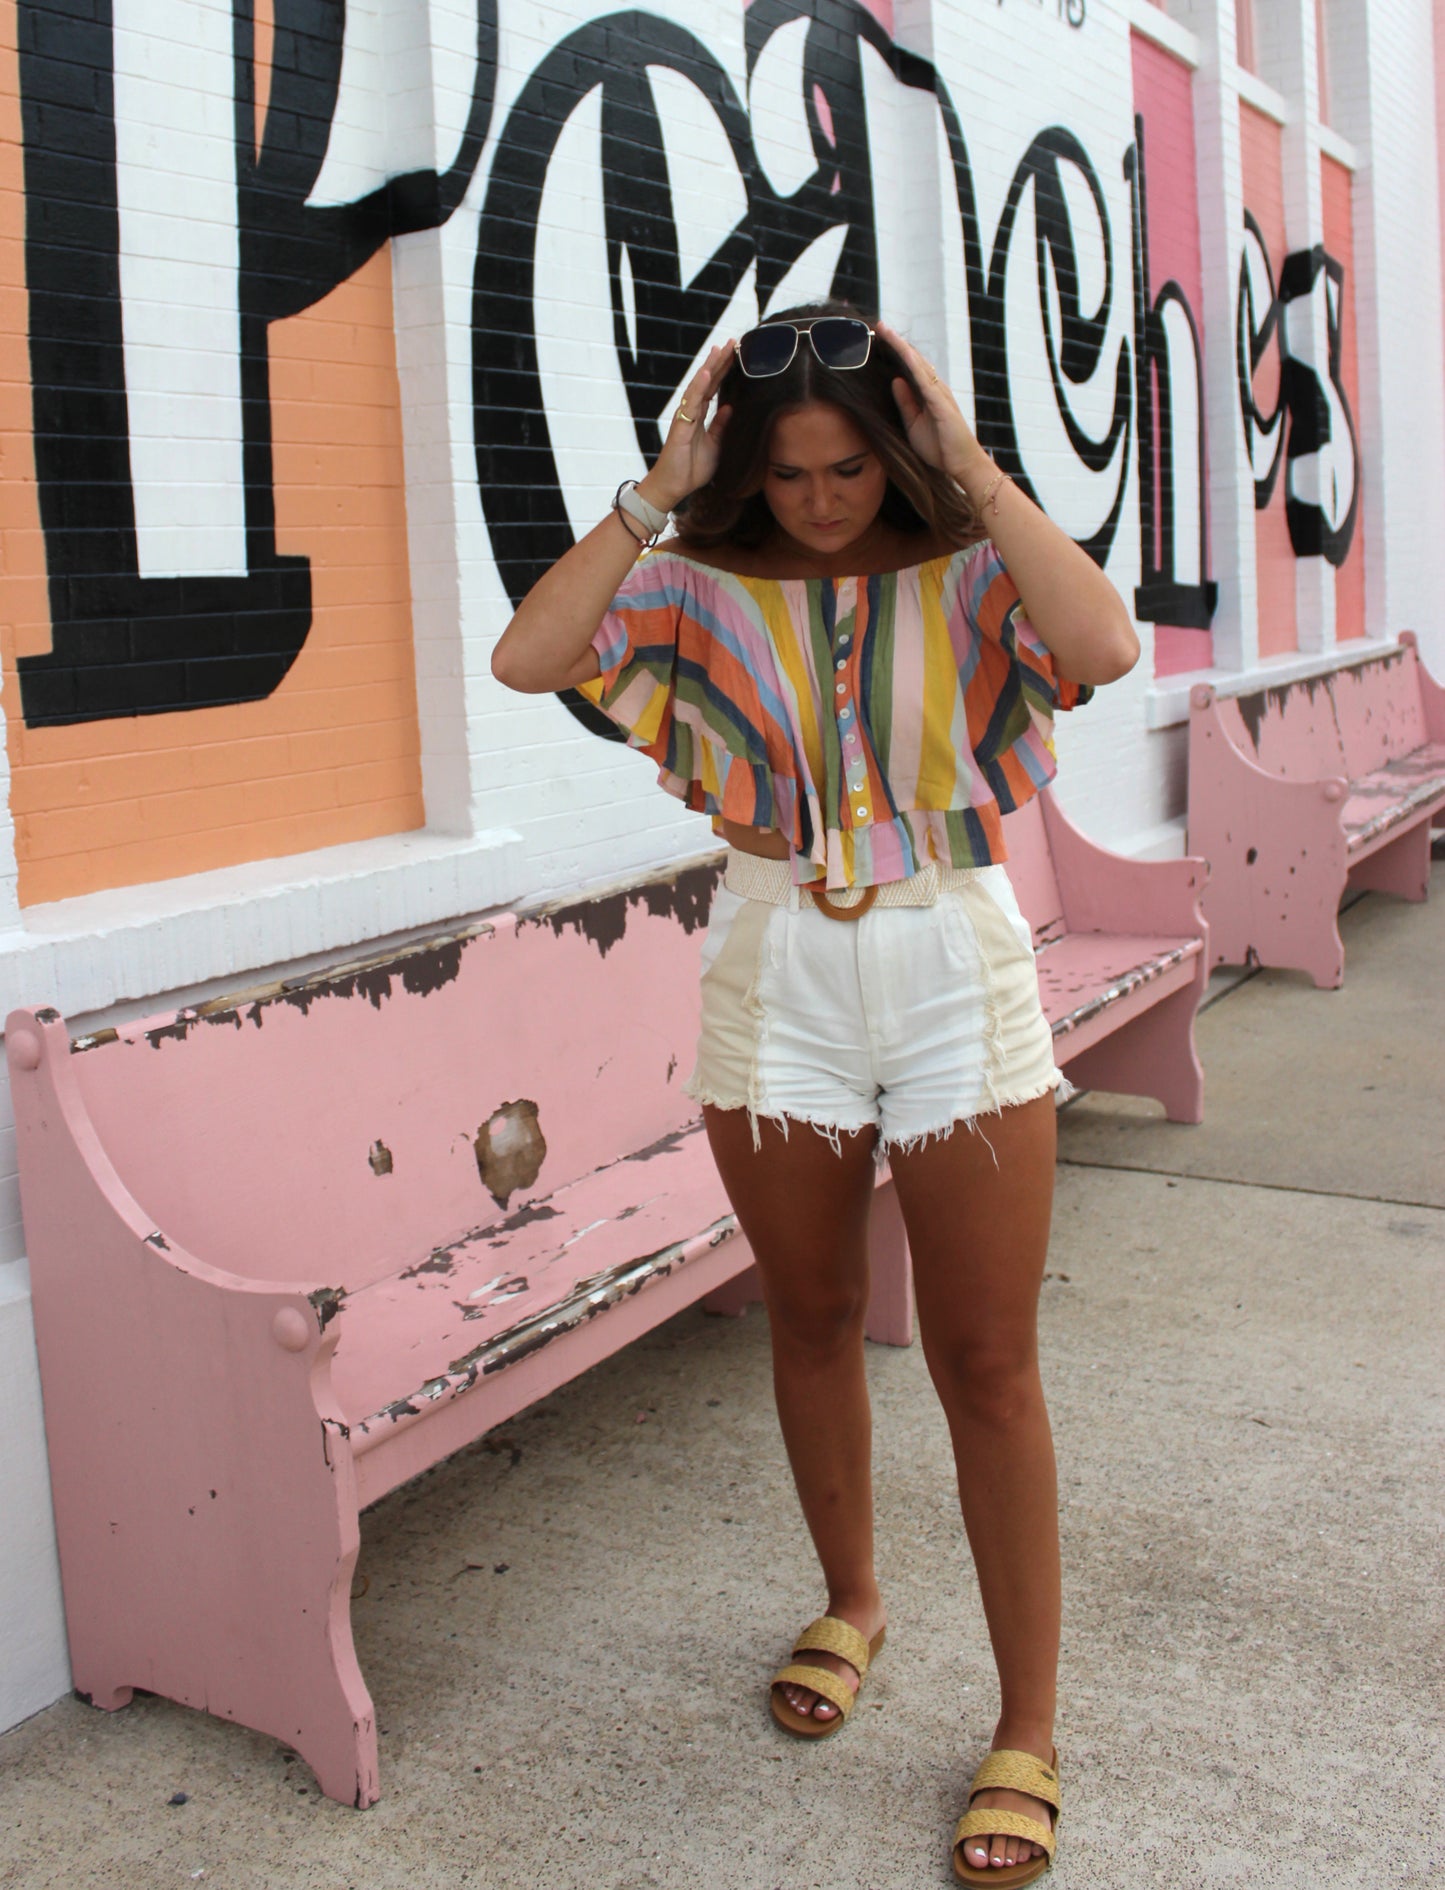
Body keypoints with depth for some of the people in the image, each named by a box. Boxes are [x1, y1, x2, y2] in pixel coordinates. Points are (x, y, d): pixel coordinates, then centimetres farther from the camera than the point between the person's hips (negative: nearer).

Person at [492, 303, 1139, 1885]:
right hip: (775, 981, 2)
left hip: (954, 977, -2)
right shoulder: (704, 587, 0)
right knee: (811, 1322, 17)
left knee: (984, 1359, 3)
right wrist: (659, 488, -13)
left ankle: (1026, 1728, 18)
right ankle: (850, 1603, 42)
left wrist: (972, 468, -18)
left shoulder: (968, 573, -4)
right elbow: (526, 658, -16)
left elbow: (1103, 647, -26)